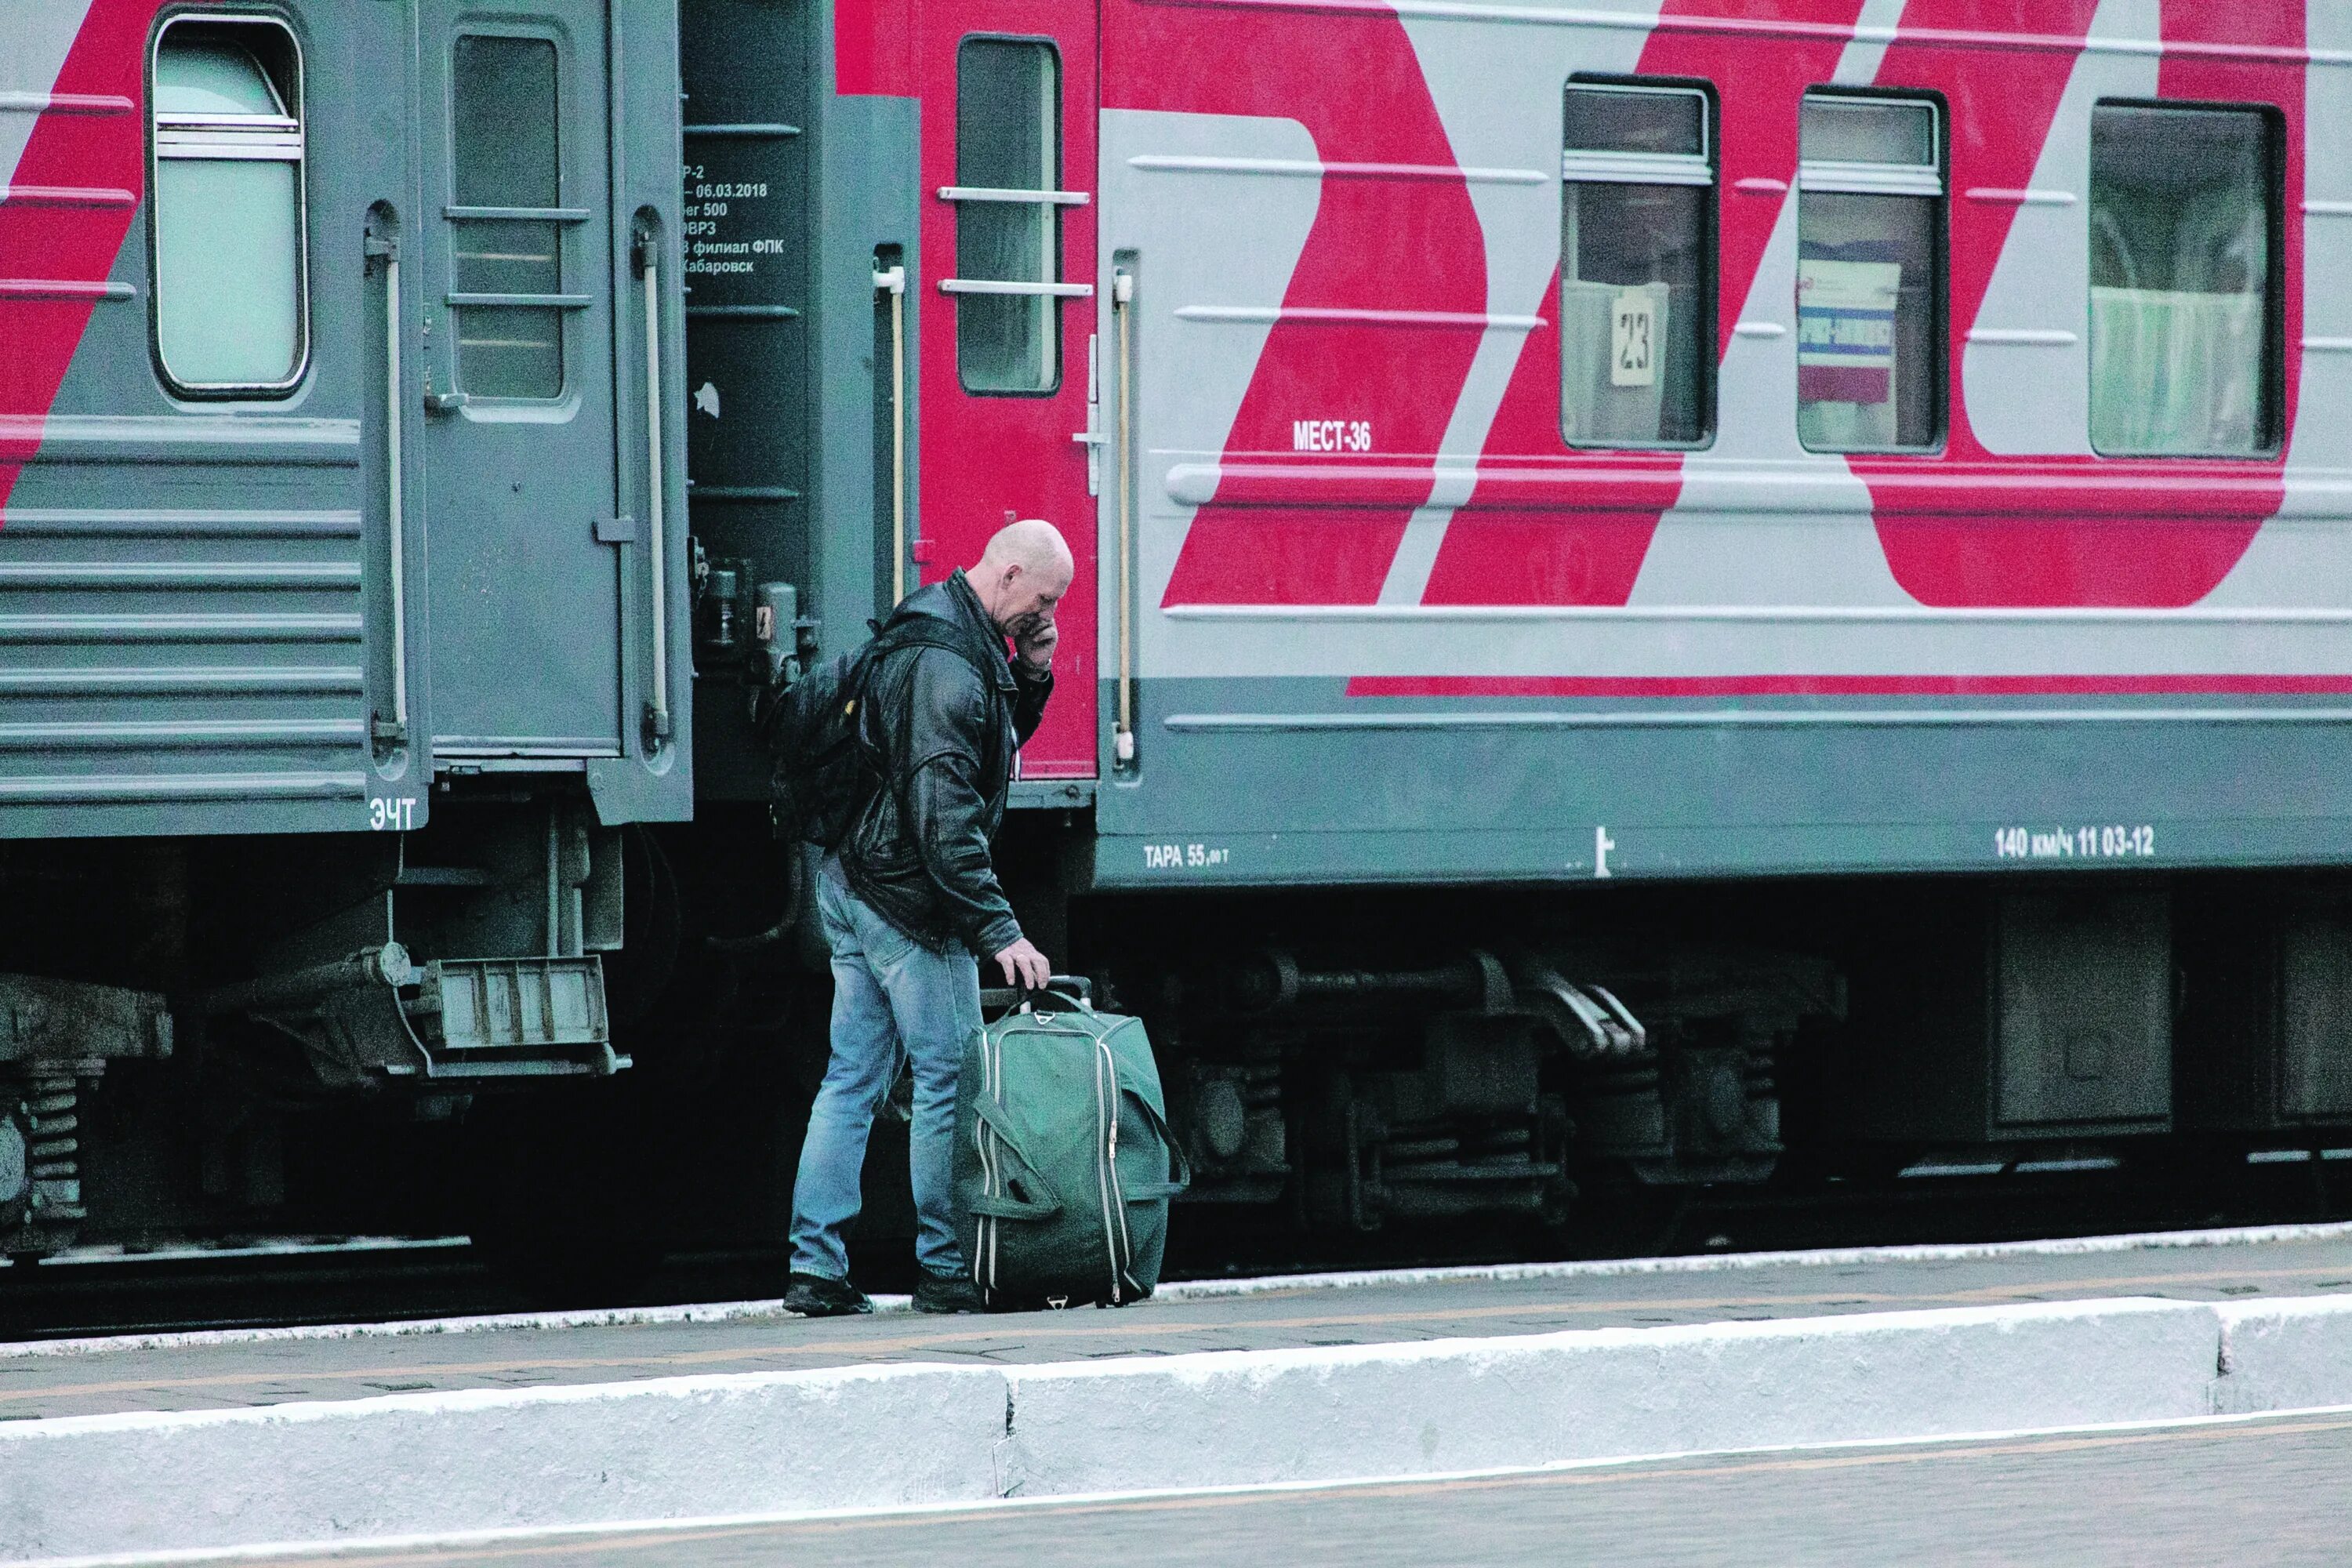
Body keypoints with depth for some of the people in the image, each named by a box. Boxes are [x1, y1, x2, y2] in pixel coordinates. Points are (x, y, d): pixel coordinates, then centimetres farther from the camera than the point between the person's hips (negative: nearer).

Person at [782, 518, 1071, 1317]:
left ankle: (814, 1266, 9)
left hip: (851, 883, 10)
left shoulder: (956, 634, 12)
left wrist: (1032, 676, 5)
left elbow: (1002, 738, 25)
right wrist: (998, 929, -25)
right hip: (907, 894, -10)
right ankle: (944, 1270, 3)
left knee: (854, 1074, 10)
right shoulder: (945, 663, -21)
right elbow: (943, 812, -25)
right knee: (950, 1074, -2)